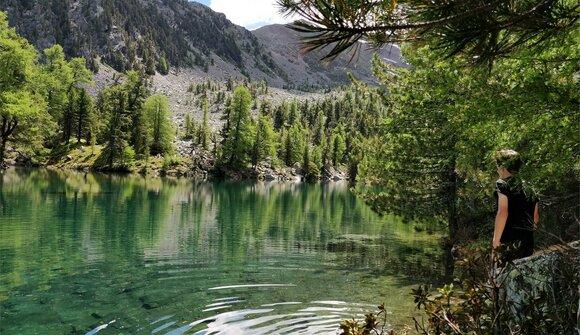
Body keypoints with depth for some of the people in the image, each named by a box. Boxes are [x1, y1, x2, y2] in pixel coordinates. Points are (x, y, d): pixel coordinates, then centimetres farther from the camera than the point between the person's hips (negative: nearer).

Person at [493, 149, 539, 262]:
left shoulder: (502, 184, -5)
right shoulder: (529, 188, 17)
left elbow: (503, 212, -17)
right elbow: (535, 217, 20)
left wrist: (496, 240, -14)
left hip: (511, 241, -8)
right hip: (529, 241, 8)